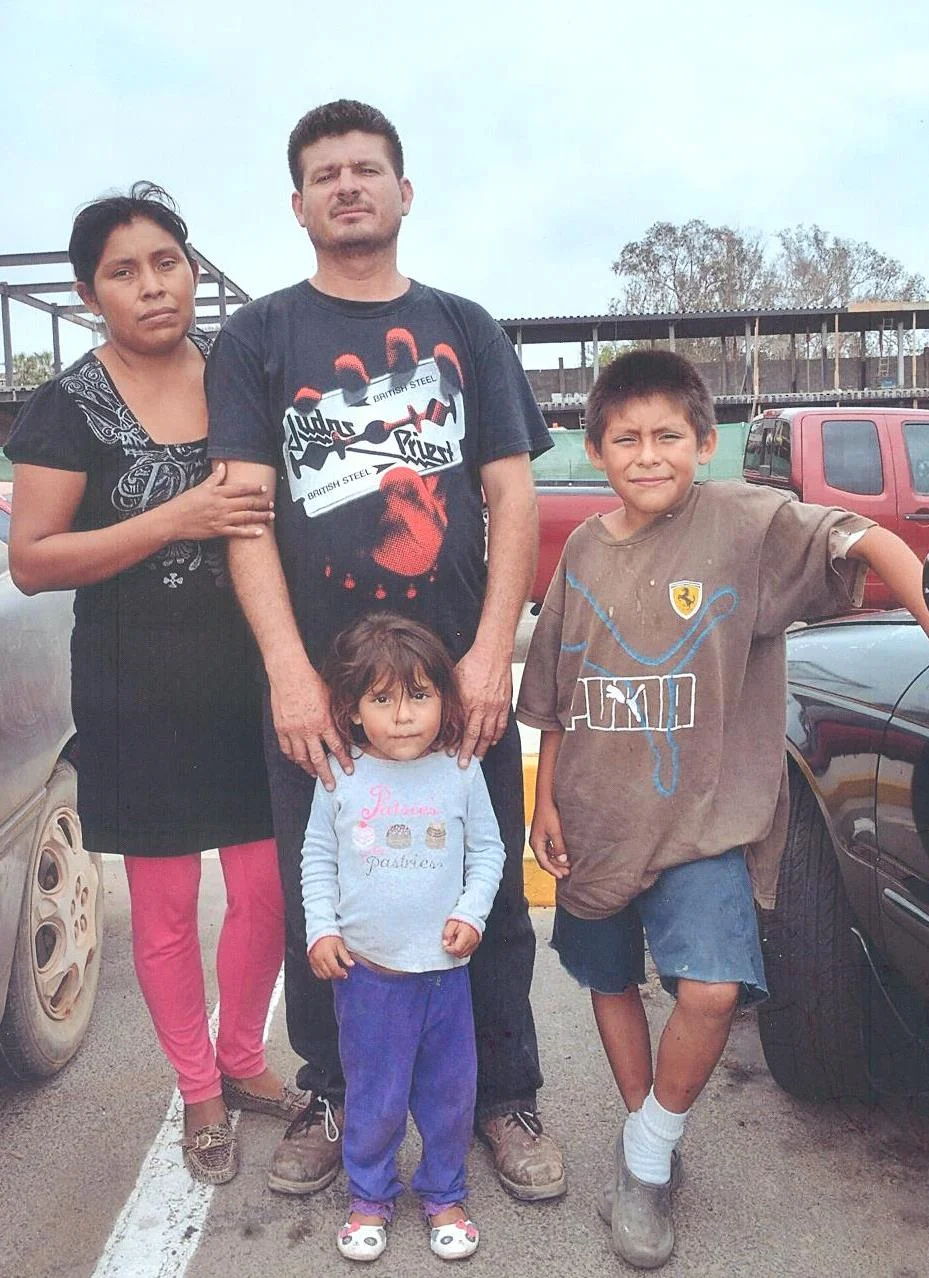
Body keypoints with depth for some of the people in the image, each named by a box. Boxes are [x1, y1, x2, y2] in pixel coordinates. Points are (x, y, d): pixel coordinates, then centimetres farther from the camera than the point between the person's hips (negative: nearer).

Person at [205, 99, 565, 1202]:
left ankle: (505, 1101, 29)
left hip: (462, 676, 1)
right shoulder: (256, 338, 8)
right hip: (315, 684, 0)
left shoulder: (463, 329, 11)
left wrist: (491, 652, -8)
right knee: (317, 905, 10)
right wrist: (291, 672, -13)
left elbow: (512, 493, 4)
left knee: (490, 897, 8)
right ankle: (331, 1097, 32)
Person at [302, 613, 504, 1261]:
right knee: (373, 1094, 12)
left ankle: (445, 1194, 37)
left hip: (444, 966, 1)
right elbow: (317, 856, 4)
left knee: (449, 1091, 14)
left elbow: (487, 850, 3)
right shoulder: (341, 777, -6)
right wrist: (321, 927, -3)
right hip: (365, 968, 0)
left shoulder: (461, 773, -6)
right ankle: (370, 1197, 36)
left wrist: (472, 913, -9)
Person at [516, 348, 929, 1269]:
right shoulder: (583, 550, 2)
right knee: (612, 983, 16)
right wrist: (546, 800, 6)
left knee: (711, 990, -17)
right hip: (596, 816, 4)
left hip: (702, 818, -4)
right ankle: (646, 1145, 40)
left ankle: (646, 1156, 11)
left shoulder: (740, 521, -10)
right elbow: (555, 694, 8)